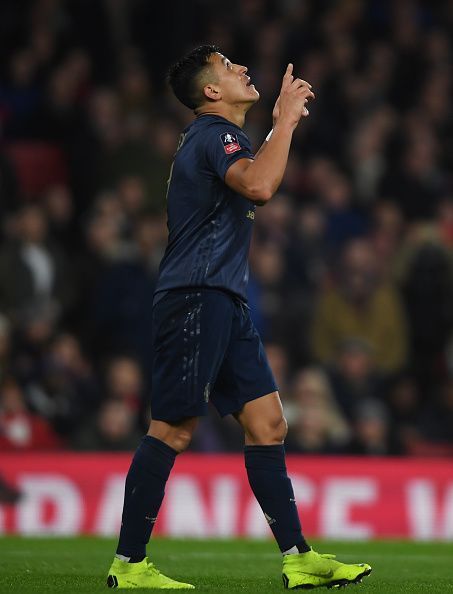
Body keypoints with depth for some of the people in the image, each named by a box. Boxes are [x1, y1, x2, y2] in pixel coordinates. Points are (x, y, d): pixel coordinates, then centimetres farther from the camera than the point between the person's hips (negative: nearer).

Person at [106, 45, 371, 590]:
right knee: (174, 429, -9)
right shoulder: (213, 133, -10)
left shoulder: (219, 136, 21)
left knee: (267, 423, 4)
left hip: (224, 301, 10)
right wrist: (287, 120, -19)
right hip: (194, 297, -10)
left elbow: (255, 185, 43)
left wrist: (281, 125, 32)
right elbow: (259, 187, -30)